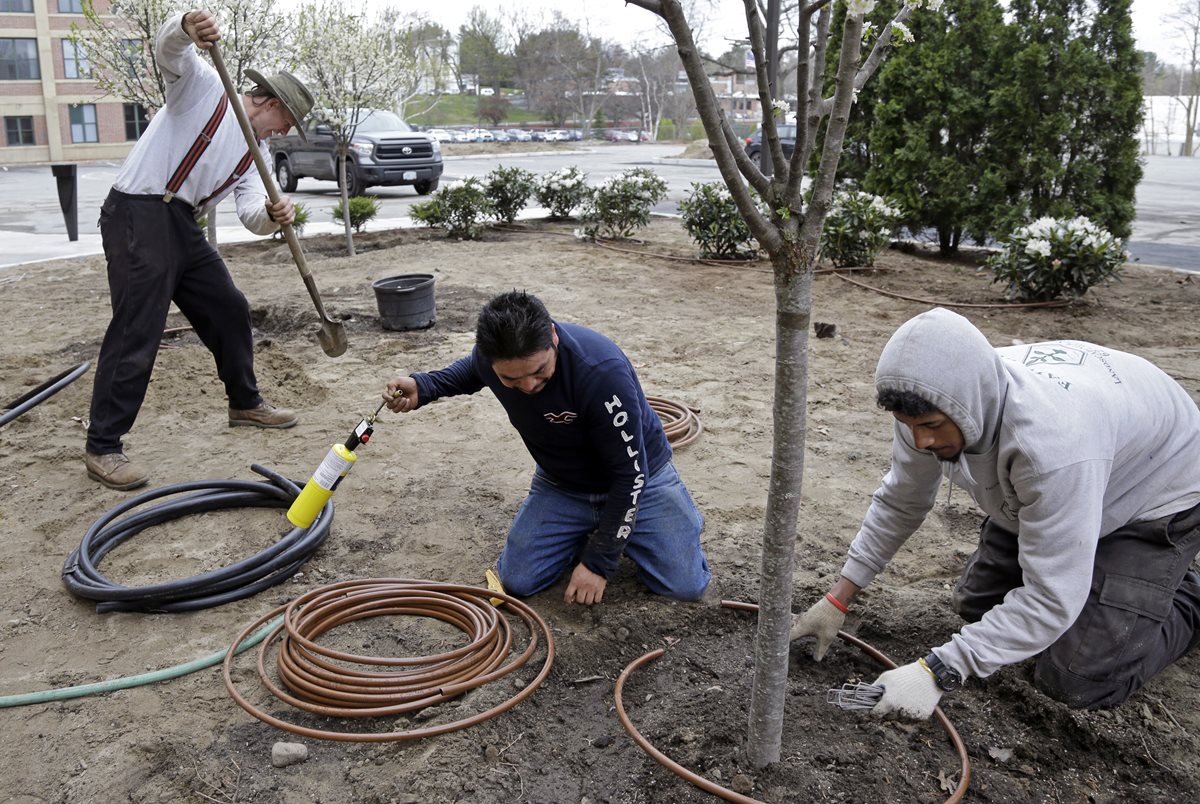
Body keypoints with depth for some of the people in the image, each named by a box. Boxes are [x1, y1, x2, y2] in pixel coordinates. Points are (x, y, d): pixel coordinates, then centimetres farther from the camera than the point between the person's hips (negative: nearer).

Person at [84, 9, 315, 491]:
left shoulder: (252, 154, 18)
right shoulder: (205, 87, 2)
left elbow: (251, 214, 4)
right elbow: (169, 50, -18)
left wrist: (274, 215, -19)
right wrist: (185, 26, -41)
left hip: (184, 227, 9)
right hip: (139, 216, -8)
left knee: (229, 310, 14)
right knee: (137, 332, -12)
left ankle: (244, 403, 34)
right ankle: (102, 448, -6)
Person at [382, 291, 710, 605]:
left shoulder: (603, 371, -38)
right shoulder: (490, 354, -21)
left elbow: (630, 473, -27)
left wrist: (599, 562, -22)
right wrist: (423, 387, -9)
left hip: (637, 478, -3)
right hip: (561, 484, 4)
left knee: (685, 584, -14)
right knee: (517, 580, -8)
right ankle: (587, 531, 18)